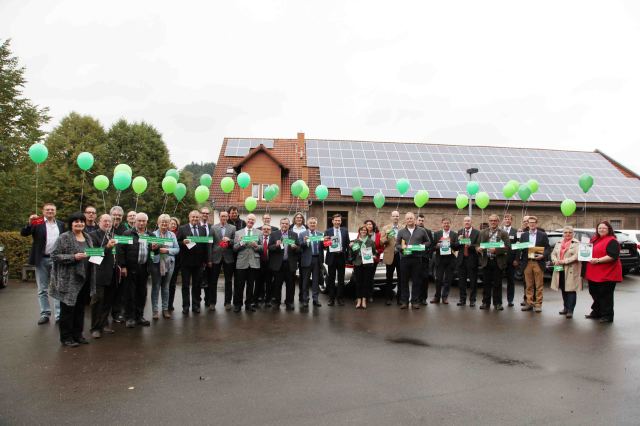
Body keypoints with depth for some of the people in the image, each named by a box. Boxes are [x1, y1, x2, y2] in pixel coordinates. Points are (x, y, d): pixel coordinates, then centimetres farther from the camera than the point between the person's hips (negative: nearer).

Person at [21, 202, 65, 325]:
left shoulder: (61, 224, 8)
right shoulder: (37, 223, 0)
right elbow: (23, 233, -11)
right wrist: (29, 223, -29)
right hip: (42, 260, -1)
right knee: (42, 290, 8)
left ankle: (59, 315, 8)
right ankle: (45, 314, 17)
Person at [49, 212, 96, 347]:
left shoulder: (87, 237, 11)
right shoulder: (64, 237, -8)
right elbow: (54, 255, -12)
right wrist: (73, 257, -22)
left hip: (85, 279, 6)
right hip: (69, 280, -6)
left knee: (80, 308, 13)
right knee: (68, 309, 3)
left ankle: (78, 334, 24)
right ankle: (66, 337, 14)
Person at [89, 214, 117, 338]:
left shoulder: (113, 235, 16)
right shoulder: (93, 235, -4)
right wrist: (107, 247, -26)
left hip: (112, 274, 6)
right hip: (99, 273, -6)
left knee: (108, 300, 12)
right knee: (97, 300, 0)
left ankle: (104, 323, 24)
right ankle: (95, 328, 7)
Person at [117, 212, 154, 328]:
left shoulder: (151, 235, 13)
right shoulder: (128, 234, -2)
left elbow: (154, 252, 18)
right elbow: (121, 250, -7)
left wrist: (155, 248, -6)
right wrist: (123, 266, -12)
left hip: (144, 268, 4)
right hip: (131, 268, -4)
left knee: (142, 293, 10)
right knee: (130, 293, 2)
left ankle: (139, 316, 21)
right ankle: (129, 317, 11)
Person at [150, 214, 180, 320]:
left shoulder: (172, 235, 7)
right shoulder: (153, 234, 0)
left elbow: (177, 249, 3)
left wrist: (167, 250, -13)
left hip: (169, 263, 2)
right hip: (156, 263, -2)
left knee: (166, 287, 10)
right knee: (155, 287, 1)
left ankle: (165, 309, 18)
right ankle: (155, 310, 8)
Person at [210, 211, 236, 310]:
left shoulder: (233, 228, 4)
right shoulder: (213, 227, 3)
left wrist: (229, 240, -18)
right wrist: (209, 258, -5)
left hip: (228, 257, 0)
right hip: (216, 257, 0)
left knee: (228, 281, 7)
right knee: (213, 280, 6)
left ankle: (228, 302, 17)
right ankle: (212, 302, 17)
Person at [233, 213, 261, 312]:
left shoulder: (258, 233, 9)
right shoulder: (238, 233, 8)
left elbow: (261, 248, 5)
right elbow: (234, 248, 2)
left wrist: (256, 246, -16)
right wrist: (240, 243, -16)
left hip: (254, 262, 1)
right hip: (241, 262, -1)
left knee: (251, 285, 8)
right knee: (239, 285, 1)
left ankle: (249, 304, 19)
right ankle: (237, 304, 14)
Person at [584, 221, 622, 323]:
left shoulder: (612, 241, -11)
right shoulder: (595, 239, 15)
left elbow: (613, 256, -22)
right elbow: (591, 251, 28)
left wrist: (598, 260, -26)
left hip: (606, 274, -9)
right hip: (594, 273, 9)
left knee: (605, 295, -1)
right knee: (595, 293, 17)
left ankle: (607, 315, 9)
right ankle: (596, 312, 30)